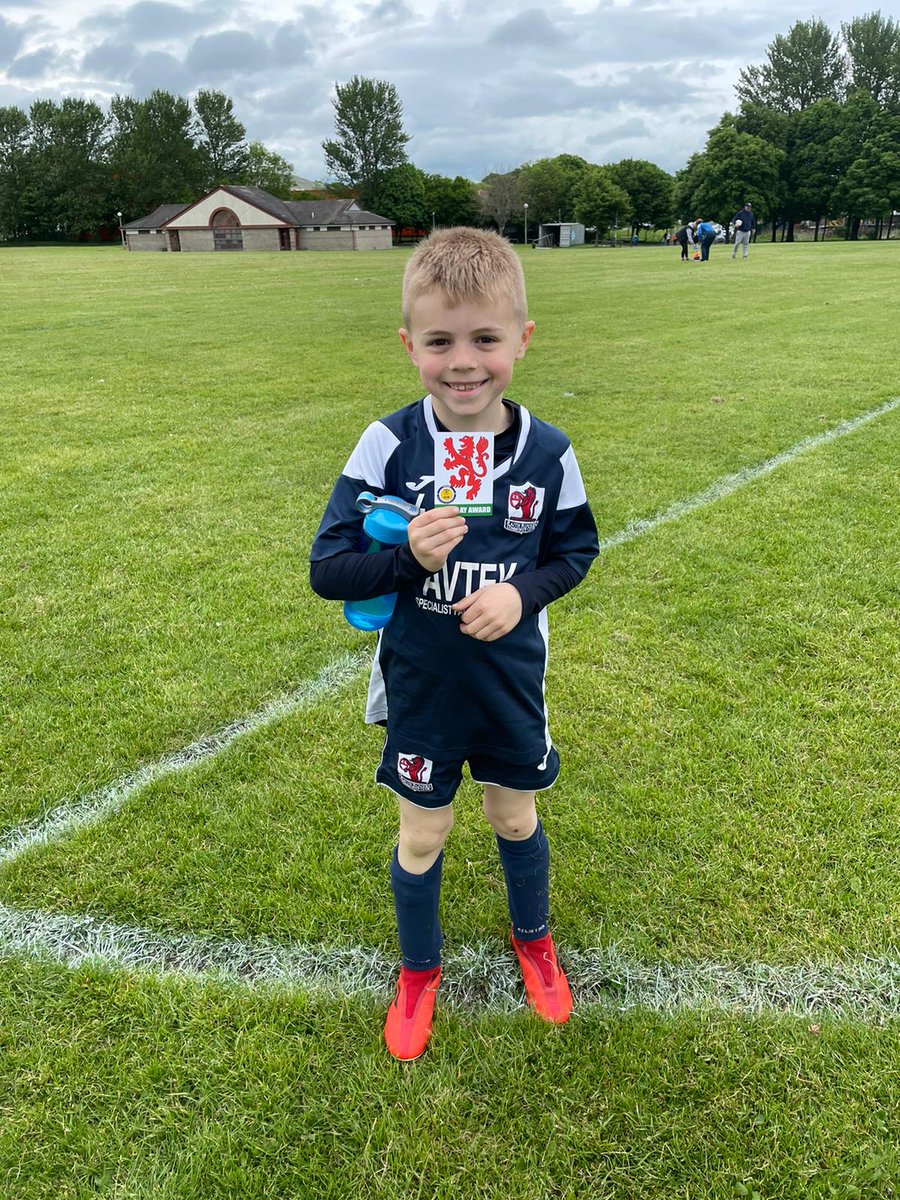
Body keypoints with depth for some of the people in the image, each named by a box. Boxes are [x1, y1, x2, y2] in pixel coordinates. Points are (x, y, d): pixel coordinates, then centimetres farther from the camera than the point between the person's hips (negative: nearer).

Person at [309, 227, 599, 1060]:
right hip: (420, 687, -1)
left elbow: (577, 549, 1)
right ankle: (419, 972, 44)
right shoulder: (387, 446, -17)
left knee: (516, 818, 22)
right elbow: (327, 569, -15)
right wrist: (409, 558, -32)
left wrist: (523, 593, -18)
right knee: (421, 837, 16)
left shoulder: (546, 452, -12)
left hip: (512, 683, 1)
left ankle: (533, 941, 52)